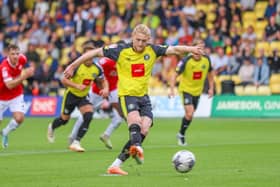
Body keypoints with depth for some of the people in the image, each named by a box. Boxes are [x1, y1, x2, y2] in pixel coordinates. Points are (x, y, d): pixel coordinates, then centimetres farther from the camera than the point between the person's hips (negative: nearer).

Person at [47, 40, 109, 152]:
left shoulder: (97, 68, -9)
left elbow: (103, 81, 8)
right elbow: (64, 80, -20)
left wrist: (105, 89, -13)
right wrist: (77, 86, -33)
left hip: (84, 97, 3)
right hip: (71, 94, -3)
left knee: (88, 116, -22)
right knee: (64, 119, 11)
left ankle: (76, 143, -17)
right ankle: (51, 127, 49)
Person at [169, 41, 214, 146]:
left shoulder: (206, 59, -8)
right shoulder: (186, 61, -21)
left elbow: (210, 73, 11)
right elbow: (175, 75, -20)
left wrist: (211, 88, 8)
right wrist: (172, 89, -31)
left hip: (197, 91, 5)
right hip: (186, 89, -5)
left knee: (190, 115, 12)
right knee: (189, 113, -18)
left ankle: (181, 134, 31)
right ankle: (181, 135, 1)